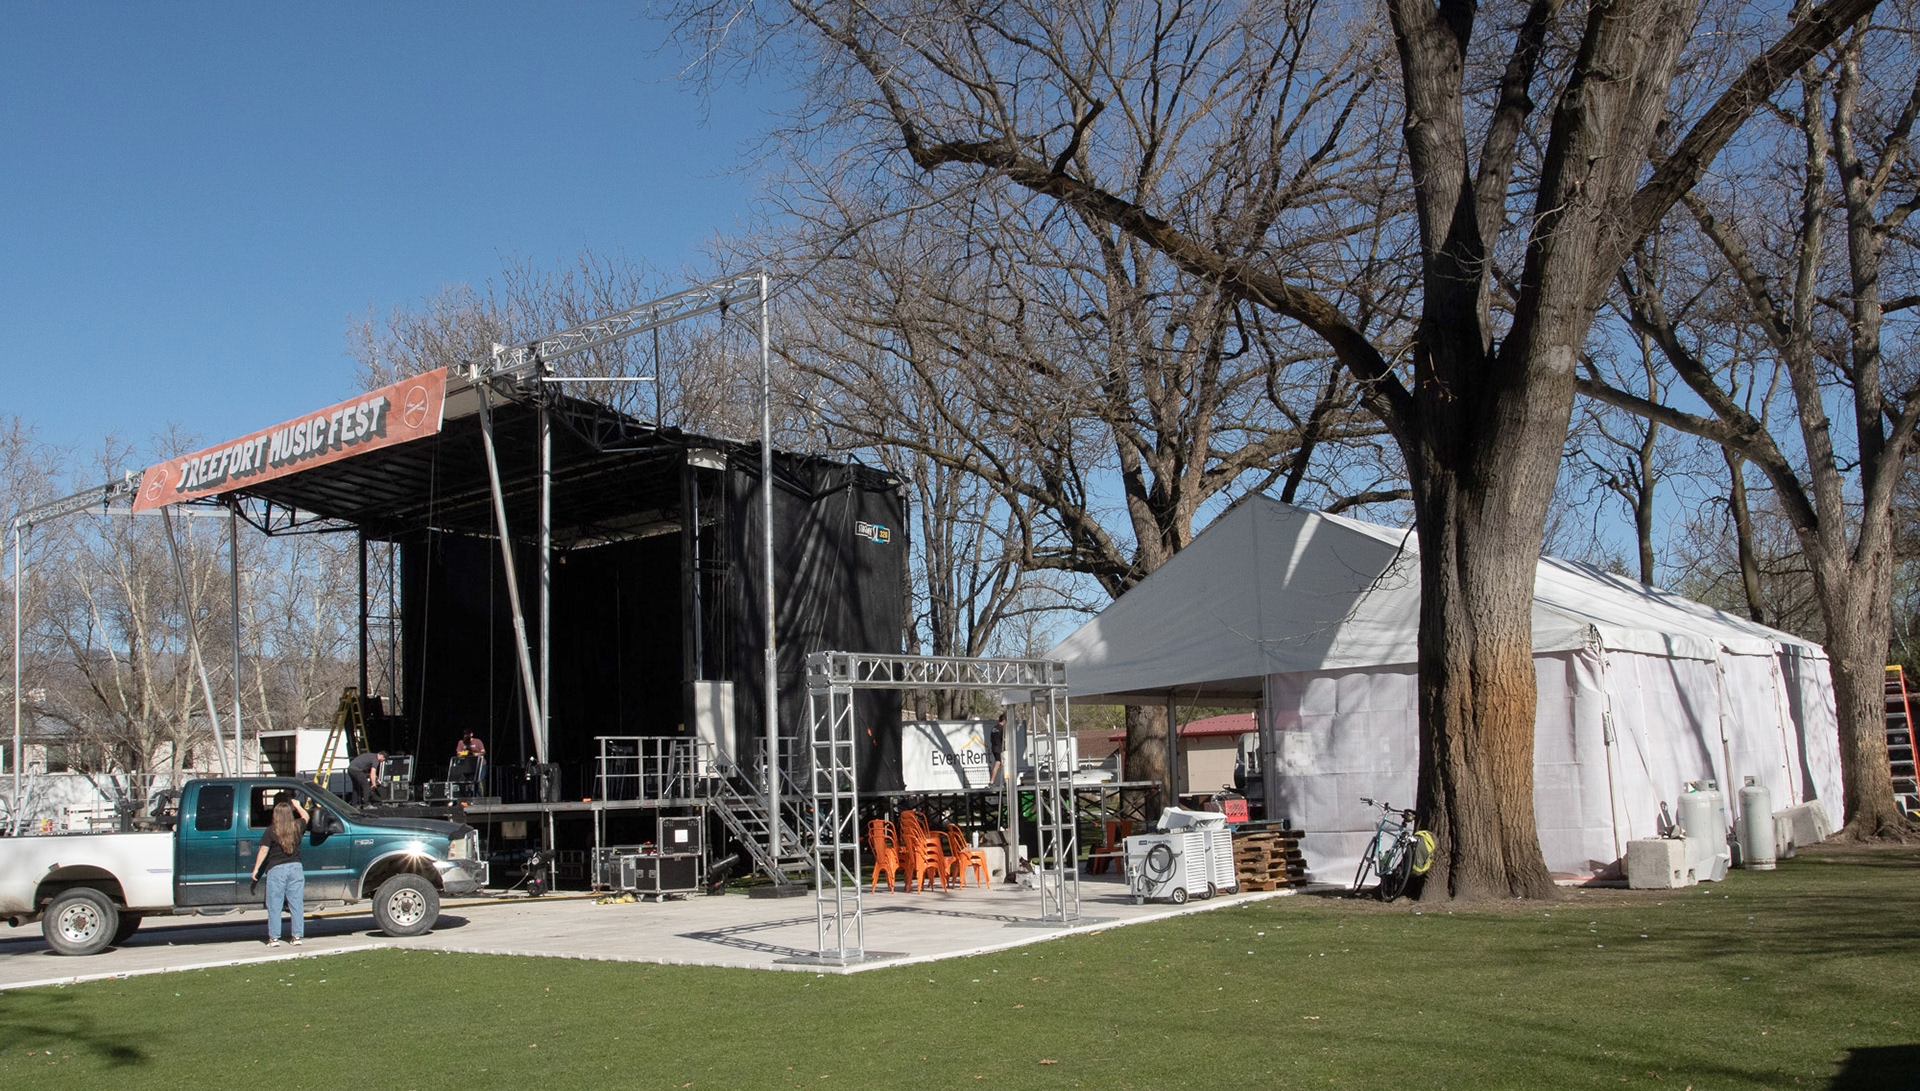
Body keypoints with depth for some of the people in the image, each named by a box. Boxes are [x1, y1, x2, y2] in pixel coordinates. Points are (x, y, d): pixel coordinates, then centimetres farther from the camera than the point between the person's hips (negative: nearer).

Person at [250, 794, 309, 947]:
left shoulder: (271, 830, -5)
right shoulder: (297, 827, 3)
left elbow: (263, 851, -6)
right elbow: (305, 816, 25)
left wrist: (256, 869, 1)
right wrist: (298, 805, 39)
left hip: (276, 869, -3)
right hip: (295, 867, 3)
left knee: (274, 905, 3)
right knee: (297, 904, 6)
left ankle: (274, 938, 2)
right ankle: (297, 936, 6)